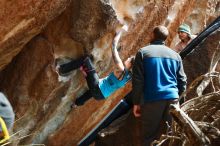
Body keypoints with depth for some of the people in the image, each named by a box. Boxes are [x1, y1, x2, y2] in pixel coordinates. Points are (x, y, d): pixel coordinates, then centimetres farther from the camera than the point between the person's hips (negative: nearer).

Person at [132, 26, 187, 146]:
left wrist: (136, 102, 0)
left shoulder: (143, 52, -1)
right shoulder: (175, 55, 11)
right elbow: (182, 80, 11)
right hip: (172, 99, 4)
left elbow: (137, 80, -6)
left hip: (152, 100, -4)